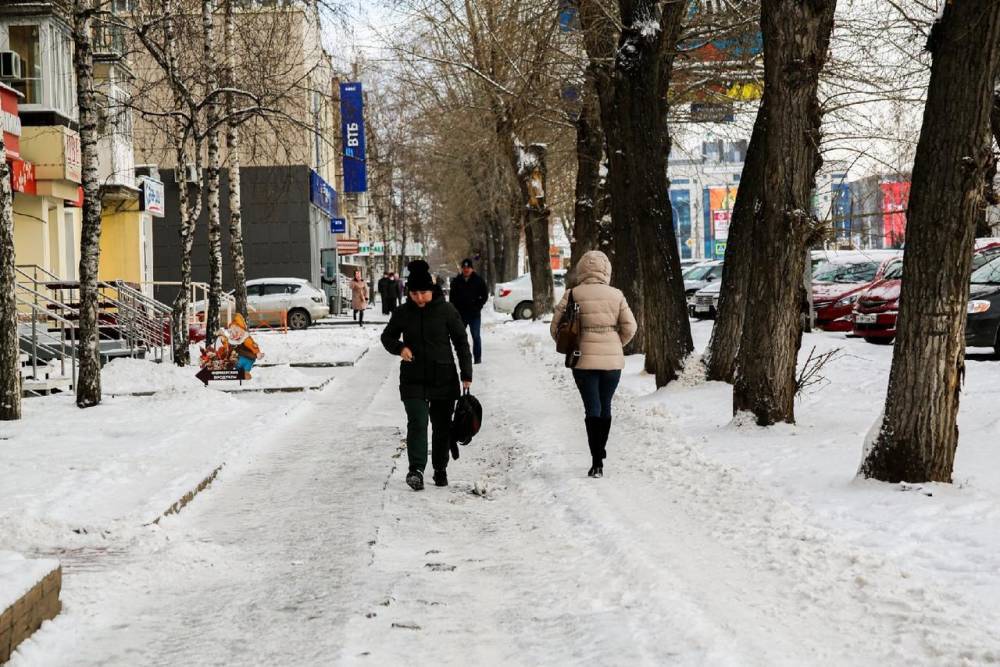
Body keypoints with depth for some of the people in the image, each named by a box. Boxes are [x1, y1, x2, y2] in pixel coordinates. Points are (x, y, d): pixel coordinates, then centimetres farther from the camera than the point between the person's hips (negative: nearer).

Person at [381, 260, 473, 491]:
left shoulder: (446, 311, -3)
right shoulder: (403, 312, 1)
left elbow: (461, 342, 2)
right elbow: (387, 336, 14)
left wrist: (466, 375, -2)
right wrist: (399, 348, -9)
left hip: (443, 379, 0)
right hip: (413, 380, 0)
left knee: (442, 426, 8)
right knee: (417, 422, -15)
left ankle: (440, 469, 22)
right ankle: (416, 470, -21)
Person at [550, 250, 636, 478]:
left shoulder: (572, 295, -6)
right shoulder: (616, 296, -2)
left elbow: (556, 327, -4)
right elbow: (629, 328, -1)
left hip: (584, 361, -1)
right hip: (612, 361, 1)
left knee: (592, 409, 1)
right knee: (605, 407, 17)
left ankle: (597, 462, -9)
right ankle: (600, 455, 29)